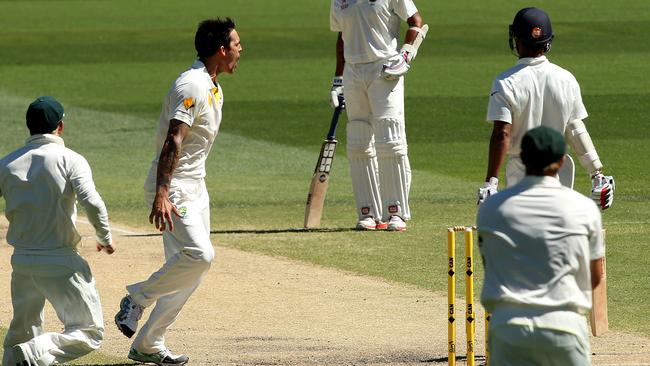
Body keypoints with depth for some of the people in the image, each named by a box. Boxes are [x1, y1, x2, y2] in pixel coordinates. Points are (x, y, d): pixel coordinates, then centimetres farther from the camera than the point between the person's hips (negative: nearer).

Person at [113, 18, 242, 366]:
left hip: (196, 187, 10)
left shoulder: (214, 89, 14)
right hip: (173, 188, -10)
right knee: (199, 255, -24)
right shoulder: (192, 86, -18)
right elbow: (173, 142, -28)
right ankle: (137, 298, -4)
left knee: (191, 268, 7)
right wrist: (162, 196, -37)